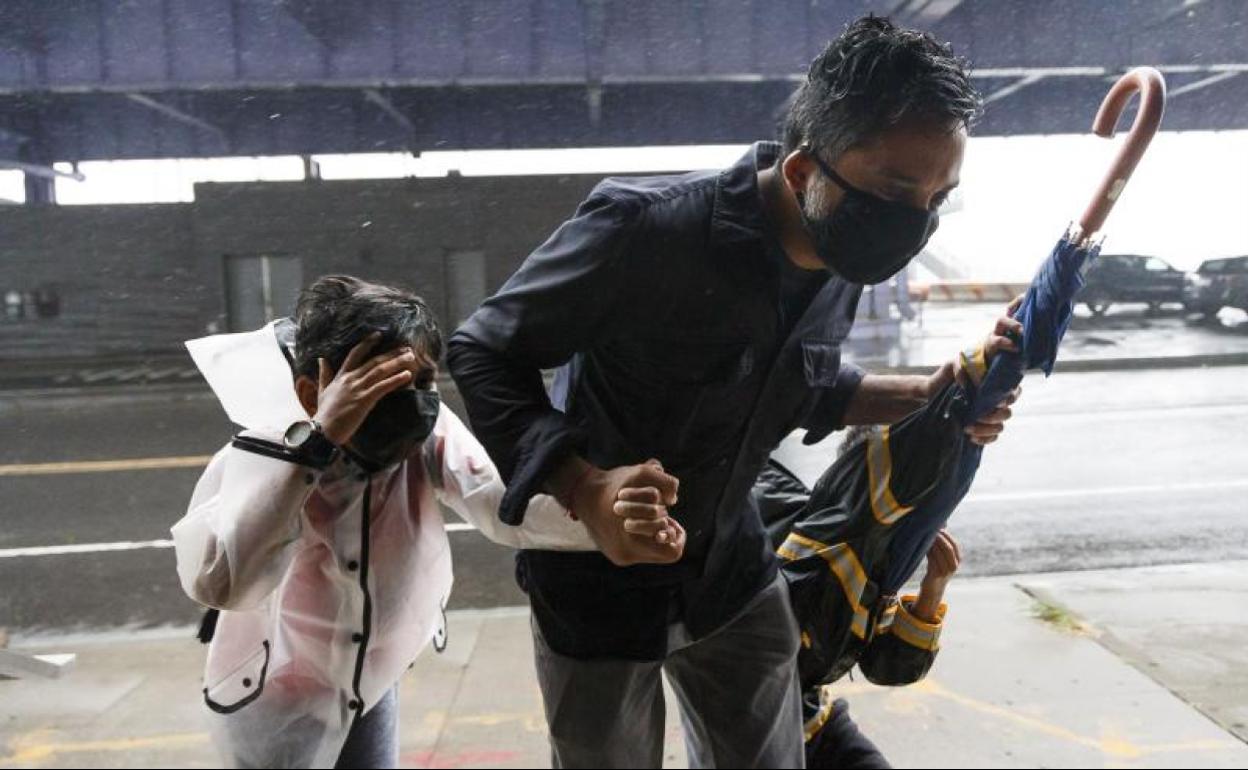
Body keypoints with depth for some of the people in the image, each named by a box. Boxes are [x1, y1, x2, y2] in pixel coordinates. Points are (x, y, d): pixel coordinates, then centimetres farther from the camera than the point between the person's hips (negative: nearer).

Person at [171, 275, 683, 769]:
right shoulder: (263, 456, -30)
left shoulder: (430, 435, -21)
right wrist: (317, 440, -50)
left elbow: (504, 498, -37)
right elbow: (217, 582, -47)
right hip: (273, 698, -4)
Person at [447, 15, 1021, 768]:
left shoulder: (840, 263, -9)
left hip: (731, 566, 6)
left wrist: (924, 397, -5)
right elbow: (481, 354, -22)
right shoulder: (647, 228, -31)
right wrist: (586, 489, -36)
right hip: (598, 573, -5)